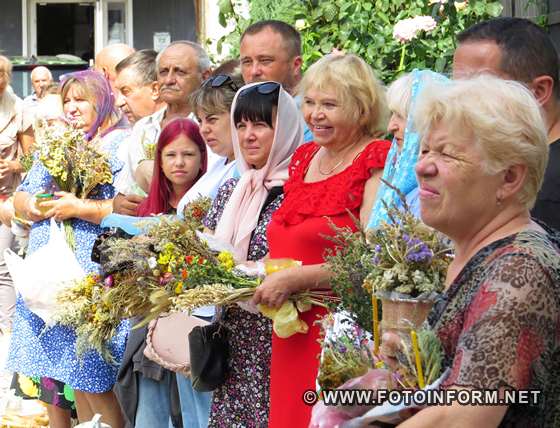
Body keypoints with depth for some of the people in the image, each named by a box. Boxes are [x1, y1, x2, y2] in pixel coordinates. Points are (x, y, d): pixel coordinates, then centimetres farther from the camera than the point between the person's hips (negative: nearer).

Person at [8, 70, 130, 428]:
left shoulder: (122, 144, -4)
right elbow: (21, 197, 17)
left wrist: (78, 208, -17)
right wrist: (32, 206, -5)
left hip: (91, 274, -7)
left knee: (90, 378, -6)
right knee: (50, 368, 9)